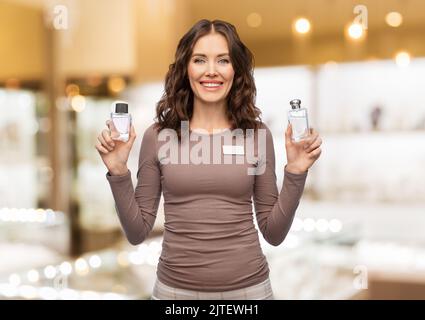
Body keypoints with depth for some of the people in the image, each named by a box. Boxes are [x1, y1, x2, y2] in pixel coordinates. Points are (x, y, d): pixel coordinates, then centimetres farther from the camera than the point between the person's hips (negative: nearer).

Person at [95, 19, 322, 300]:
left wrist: (296, 172, -11)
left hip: (248, 286, 0)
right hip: (176, 288, 0)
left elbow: (274, 233, 0)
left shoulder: (257, 134, -3)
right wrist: (118, 172, -12)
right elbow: (137, 232, -1)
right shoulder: (158, 135, -4)